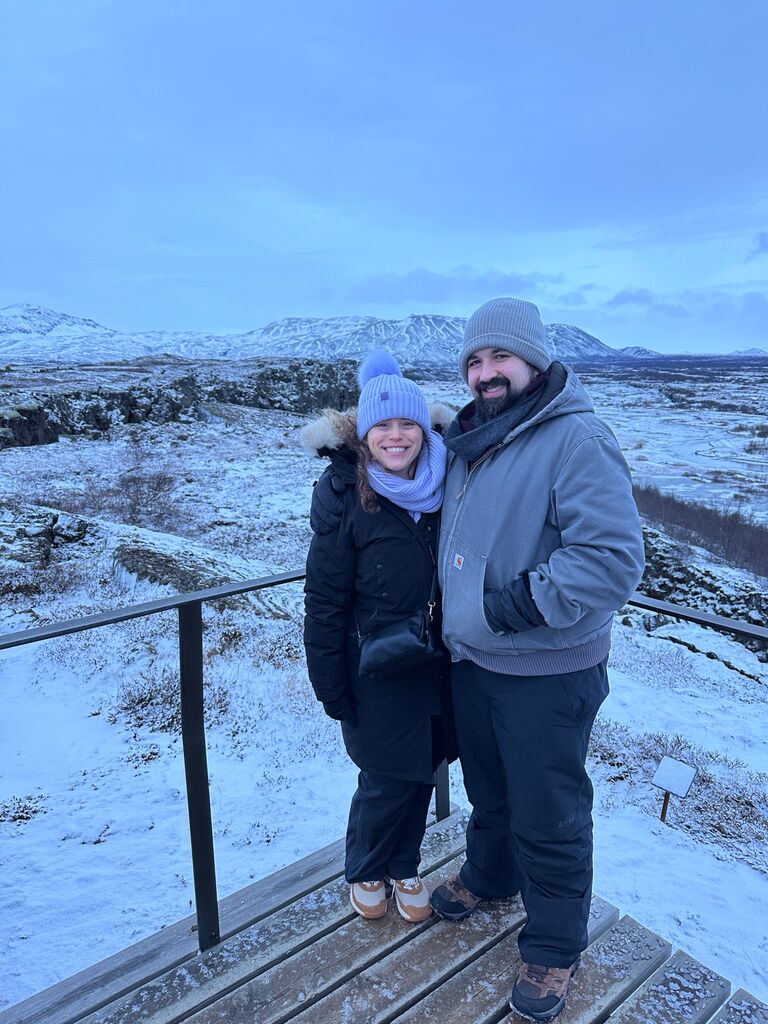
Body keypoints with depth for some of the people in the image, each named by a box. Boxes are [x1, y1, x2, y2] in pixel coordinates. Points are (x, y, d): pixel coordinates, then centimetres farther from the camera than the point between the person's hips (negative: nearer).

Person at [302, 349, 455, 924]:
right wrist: (331, 686, -8)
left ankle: (404, 867, 46)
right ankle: (365, 872, 42)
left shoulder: (447, 482, -5)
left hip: (442, 663, 4)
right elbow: (325, 601, -10)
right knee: (389, 781, 11)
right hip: (379, 671, -3)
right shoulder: (343, 496, -15)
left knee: (422, 773, 18)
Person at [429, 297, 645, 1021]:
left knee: (548, 818, 11)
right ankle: (489, 875, 54)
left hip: (545, 674, -7)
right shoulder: (467, 441, 7)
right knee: (487, 789, 27)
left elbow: (614, 556, -26)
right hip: (471, 661, 7)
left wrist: (520, 604, -22)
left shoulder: (577, 439, -18)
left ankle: (553, 949, 36)